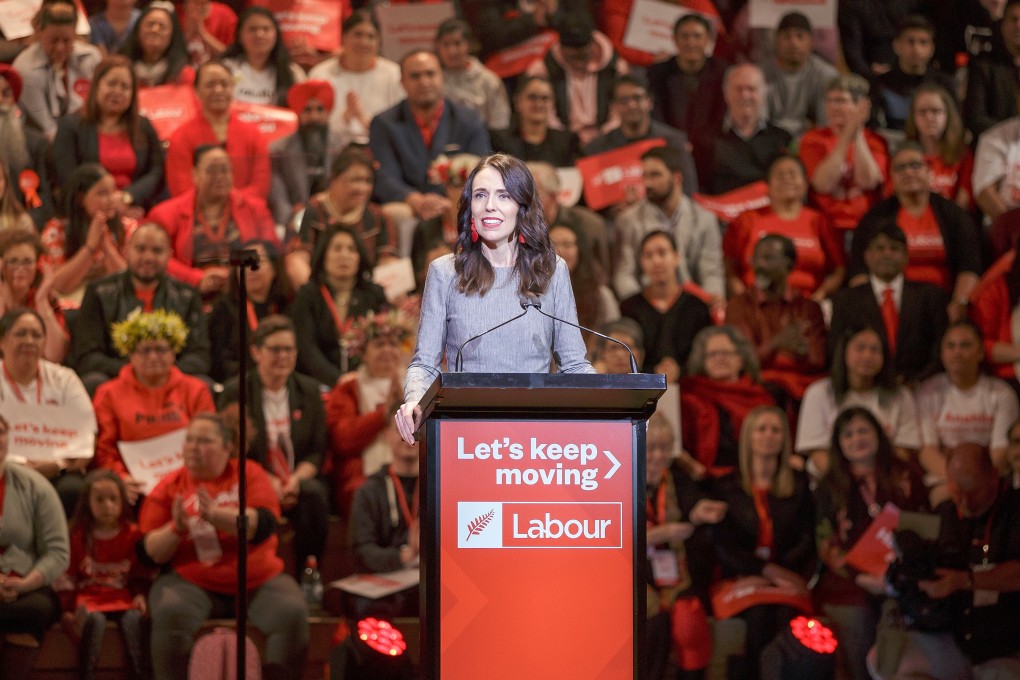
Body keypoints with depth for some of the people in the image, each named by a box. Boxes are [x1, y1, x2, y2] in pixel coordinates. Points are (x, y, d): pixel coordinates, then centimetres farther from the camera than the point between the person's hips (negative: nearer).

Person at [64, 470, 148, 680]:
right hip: (90, 597, -1)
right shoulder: (78, 535, 8)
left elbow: (141, 574, 14)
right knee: (94, 620, -35)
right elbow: (69, 575, 10)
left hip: (123, 597, 1)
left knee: (133, 619, -33)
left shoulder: (132, 534, 10)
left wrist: (140, 595, -5)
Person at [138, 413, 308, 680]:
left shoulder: (250, 473, 5)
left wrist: (215, 515, -25)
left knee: (292, 613, -26)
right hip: (190, 583, 0)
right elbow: (151, 553, 5)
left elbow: (265, 526, -11)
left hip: (259, 581, 0)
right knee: (171, 614, -31)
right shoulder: (170, 486, 7)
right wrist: (176, 528, -15)